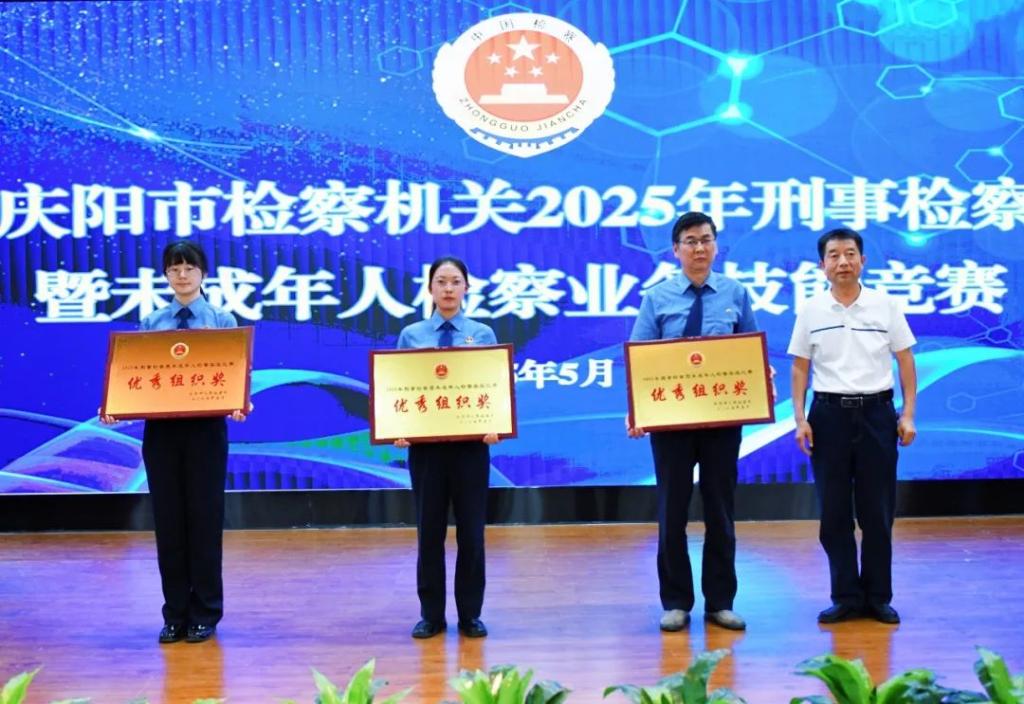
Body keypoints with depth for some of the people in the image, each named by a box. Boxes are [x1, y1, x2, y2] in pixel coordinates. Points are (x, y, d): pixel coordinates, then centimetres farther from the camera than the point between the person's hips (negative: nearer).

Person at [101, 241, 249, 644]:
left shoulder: (223, 321, 3)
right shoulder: (151, 323, 9)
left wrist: (240, 406, -23)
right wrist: (114, 409, -12)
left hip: (205, 429, -2)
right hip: (161, 430, 2)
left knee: (204, 518, 3)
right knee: (168, 520, 6)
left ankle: (205, 614, 14)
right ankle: (175, 614, 17)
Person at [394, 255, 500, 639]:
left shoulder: (483, 334, 5)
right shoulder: (411, 335, 5)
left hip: (471, 441, 0)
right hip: (426, 442, 0)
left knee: (471, 530, 4)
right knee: (429, 530, 6)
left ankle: (470, 615, 16)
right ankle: (431, 614, 18)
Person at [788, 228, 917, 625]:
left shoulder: (885, 305, 2)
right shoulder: (811, 311, 3)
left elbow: (905, 362, 4)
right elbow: (800, 369, 5)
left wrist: (908, 414, -4)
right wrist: (800, 419, -4)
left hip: (877, 412, 0)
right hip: (829, 414, 1)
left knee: (877, 511, 4)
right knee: (834, 512, 4)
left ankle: (879, 597, 17)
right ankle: (846, 596, 15)